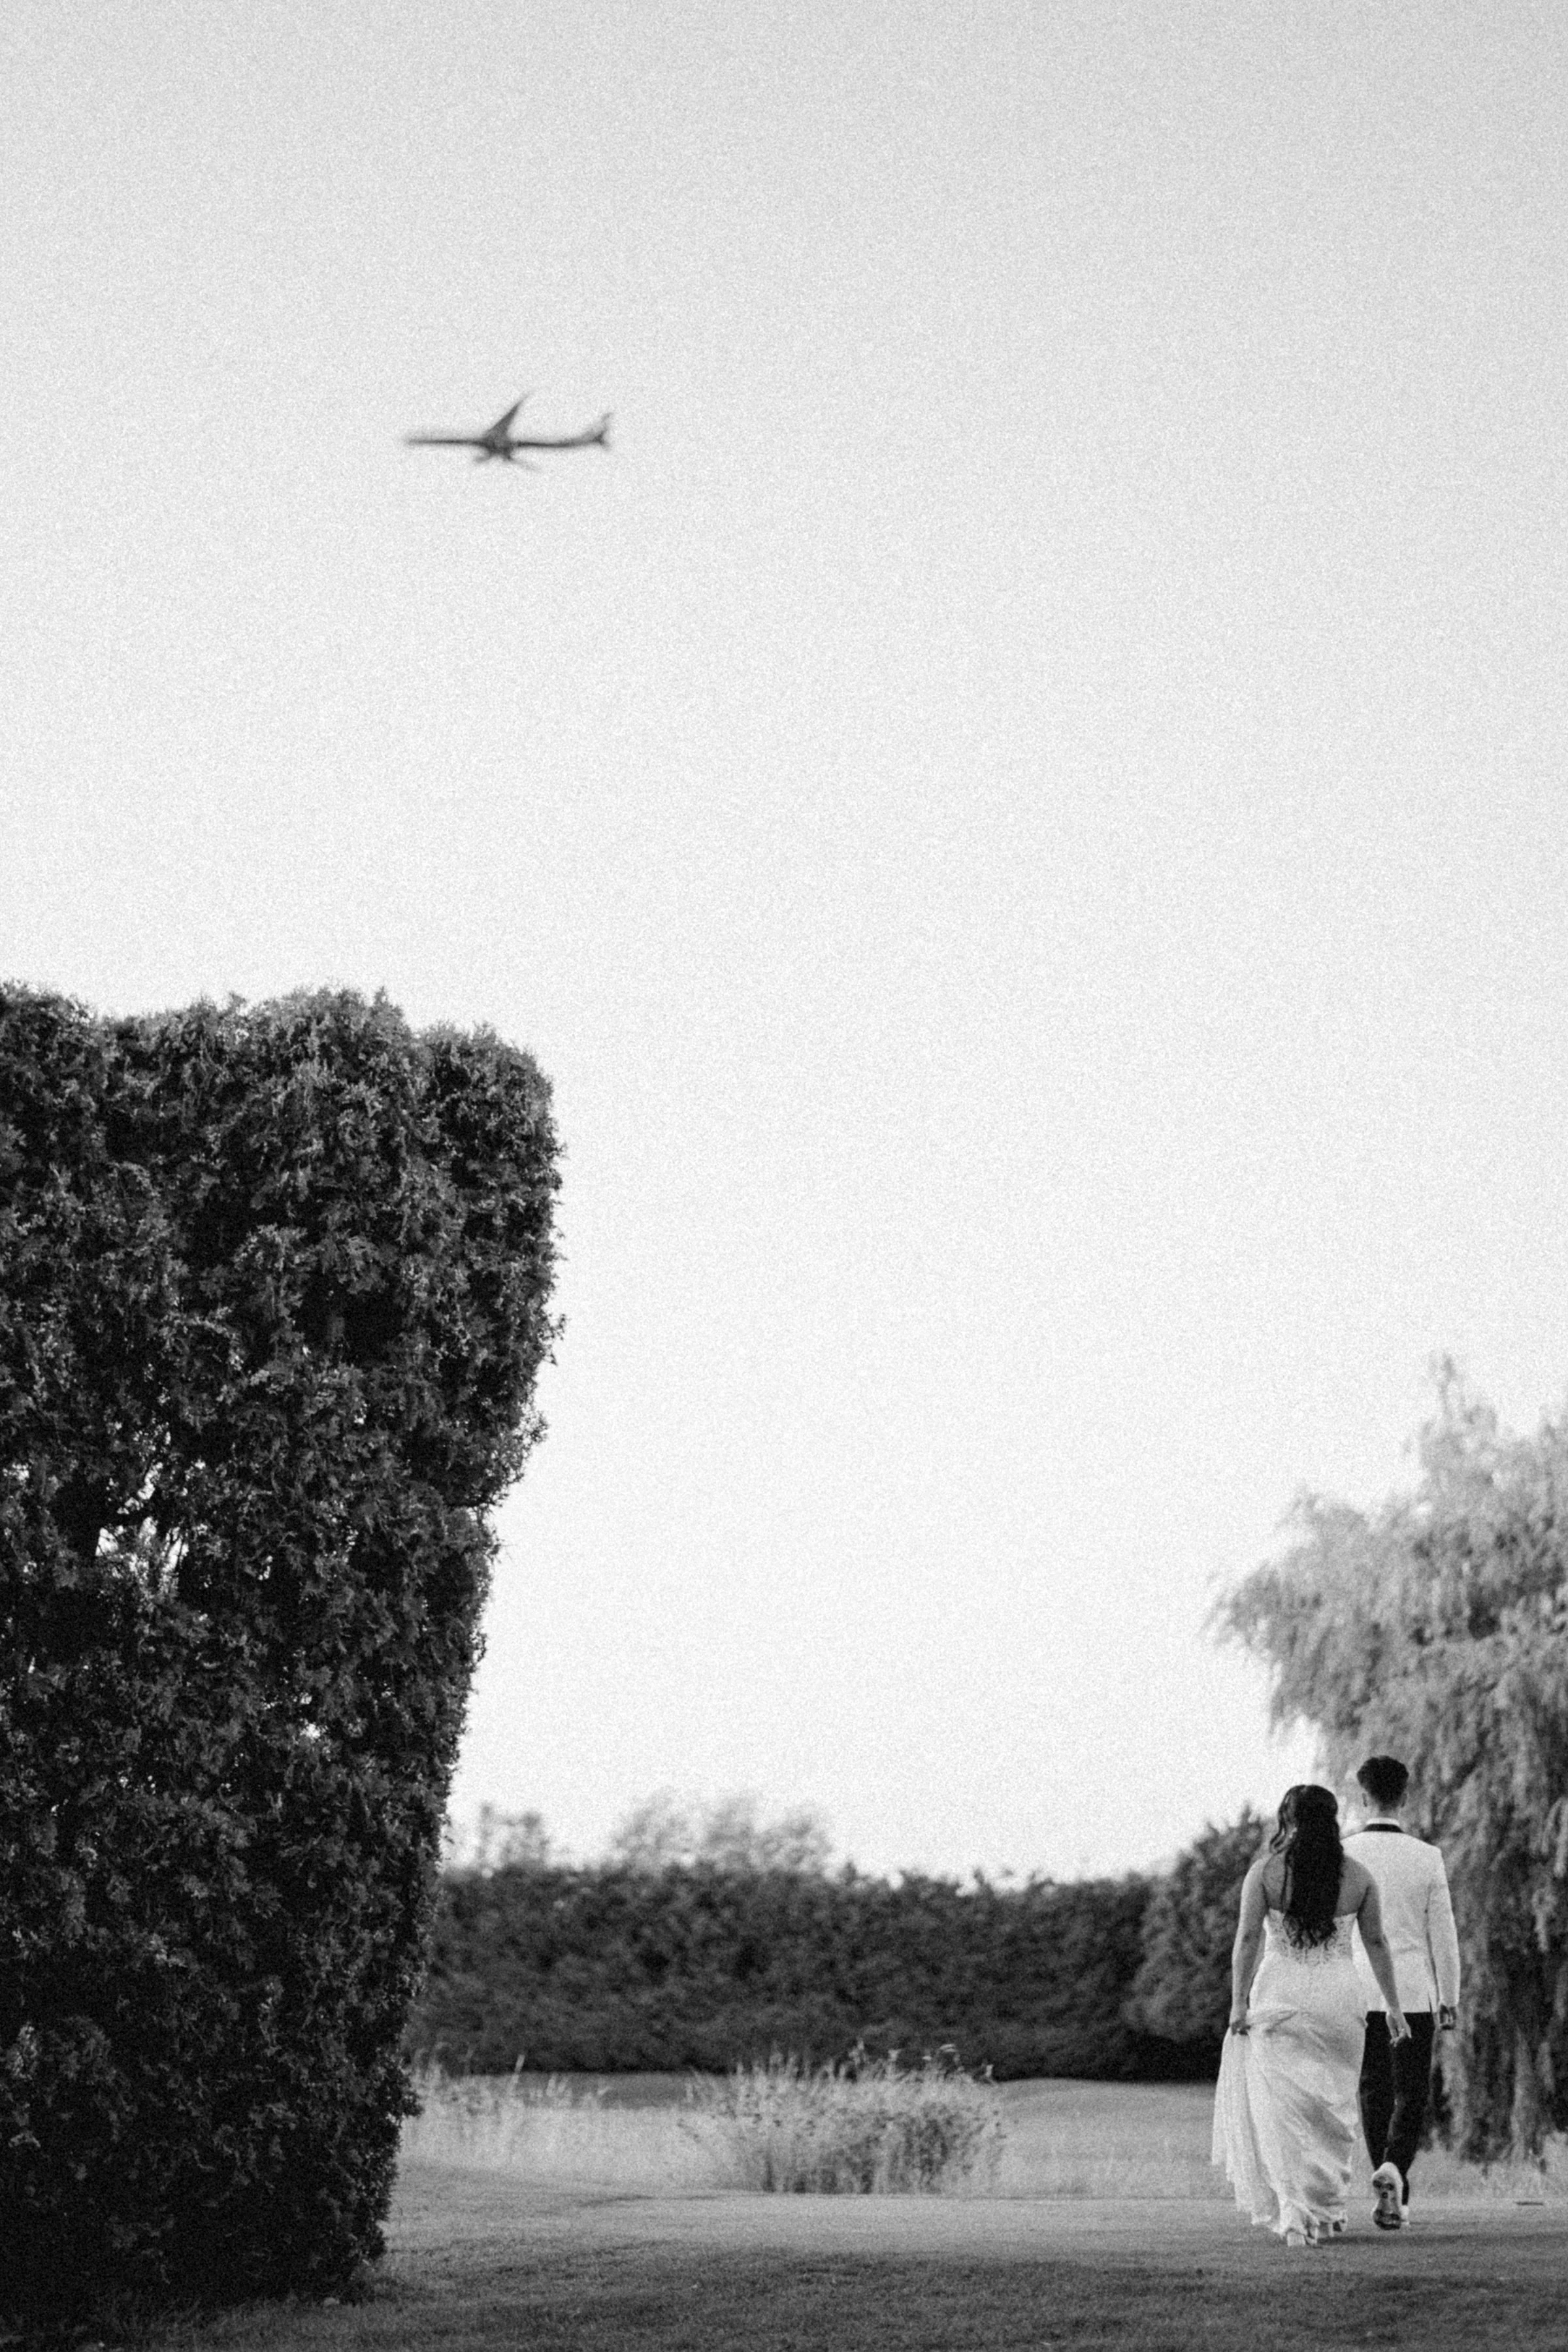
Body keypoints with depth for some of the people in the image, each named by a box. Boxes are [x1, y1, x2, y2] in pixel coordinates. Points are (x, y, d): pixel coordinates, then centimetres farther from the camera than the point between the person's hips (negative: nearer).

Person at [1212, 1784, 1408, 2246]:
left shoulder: (1265, 1871, -4)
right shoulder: (1358, 1875, 2)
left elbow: (1248, 1938, -9)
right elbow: (1376, 1942, 7)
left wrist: (1239, 2001, -7)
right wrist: (1392, 2005, 13)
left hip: (1279, 1998, -2)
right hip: (1339, 1999, 2)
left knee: (1283, 2108, 0)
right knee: (1332, 2105, 16)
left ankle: (1295, 2215, -11)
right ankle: (1328, 2210, 22)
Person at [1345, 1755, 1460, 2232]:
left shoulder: (1341, 1856, -4)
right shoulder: (1427, 1858, -5)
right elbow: (1442, 1932, -2)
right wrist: (1450, 1998, 7)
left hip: (1358, 1992, 1)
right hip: (1413, 1994, -1)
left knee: (1373, 2092, 12)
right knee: (1412, 2094, 5)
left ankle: (1395, 2197, 14)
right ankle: (1394, 2169, -20)